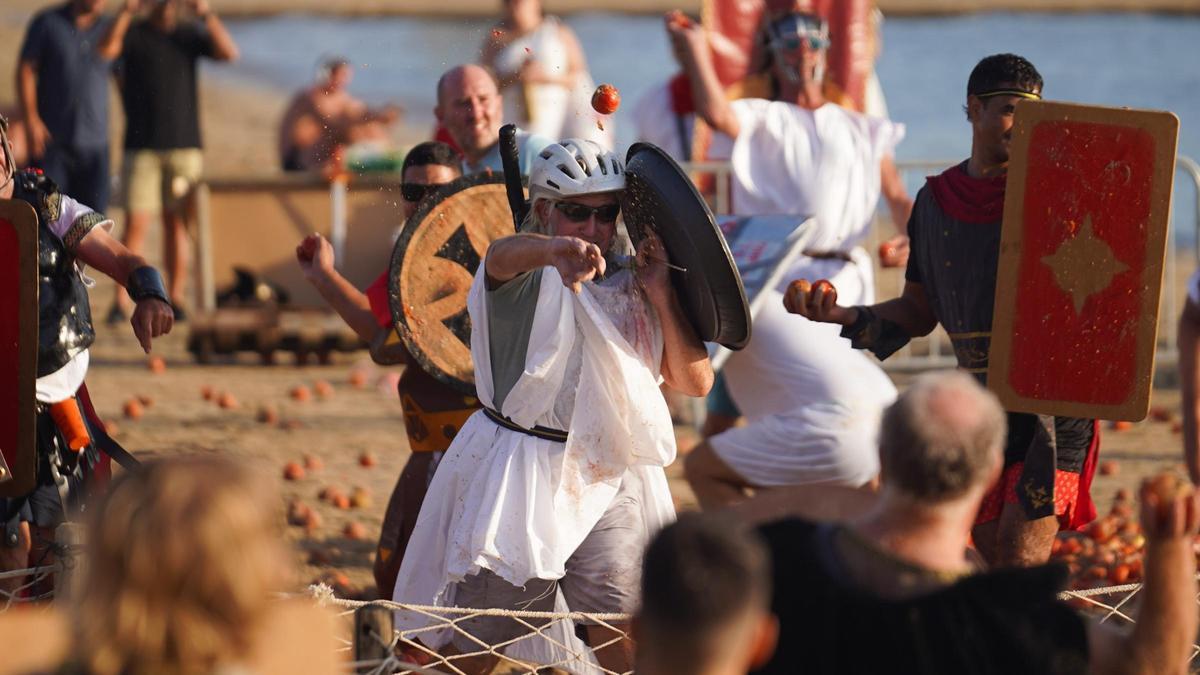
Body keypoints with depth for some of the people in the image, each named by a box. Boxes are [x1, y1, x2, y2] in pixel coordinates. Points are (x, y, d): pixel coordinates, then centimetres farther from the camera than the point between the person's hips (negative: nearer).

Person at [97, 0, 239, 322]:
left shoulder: (191, 34, 10)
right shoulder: (133, 33, 4)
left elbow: (229, 53, -5)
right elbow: (106, 49, -16)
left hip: (185, 146, 2)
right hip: (142, 147, -2)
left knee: (176, 223, 3)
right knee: (135, 224, -8)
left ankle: (175, 299, 7)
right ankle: (120, 302, -7)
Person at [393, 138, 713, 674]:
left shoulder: (631, 284, 10)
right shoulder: (530, 276, -5)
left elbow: (696, 382, 6)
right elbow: (503, 257, -33)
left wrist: (662, 296, -7)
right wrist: (558, 250, -57)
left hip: (611, 481, 4)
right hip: (517, 478, -3)